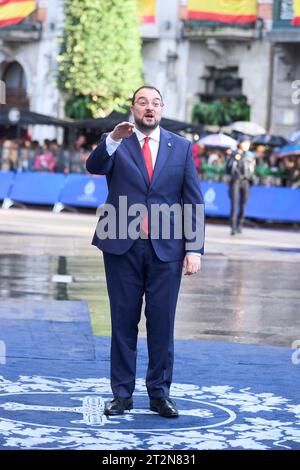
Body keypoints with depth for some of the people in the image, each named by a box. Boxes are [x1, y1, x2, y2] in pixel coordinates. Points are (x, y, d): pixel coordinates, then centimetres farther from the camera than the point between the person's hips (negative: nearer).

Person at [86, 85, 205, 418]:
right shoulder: (116, 144, 5)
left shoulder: (181, 147, 8)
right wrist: (113, 140, -36)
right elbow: (94, 167, -17)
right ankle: (122, 393, 10)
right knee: (123, 322, 4)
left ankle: (159, 393, 10)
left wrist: (194, 247, -2)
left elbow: (194, 201, 6)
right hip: (122, 246, 0)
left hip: (166, 248, 1)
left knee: (162, 323, 2)